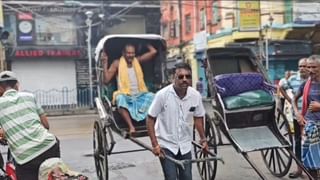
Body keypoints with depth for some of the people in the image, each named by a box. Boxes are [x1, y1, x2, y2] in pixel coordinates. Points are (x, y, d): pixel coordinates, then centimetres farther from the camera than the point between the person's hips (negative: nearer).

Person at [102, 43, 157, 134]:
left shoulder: (138, 60, 9)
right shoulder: (117, 63, 1)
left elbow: (153, 51, 2)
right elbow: (106, 80, -7)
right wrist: (105, 63, -13)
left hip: (140, 95, 3)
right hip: (125, 95, -3)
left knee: (151, 96, -26)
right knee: (120, 98, -37)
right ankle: (131, 126, -42)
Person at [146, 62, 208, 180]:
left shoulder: (196, 95, -10)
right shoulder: (162, 94, -21)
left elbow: (198, 117, 7)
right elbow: (150, 119, -13)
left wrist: (203, 139, 10)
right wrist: (155, 144, -17)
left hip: (185, 145, 4)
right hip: (166, 145, -4)